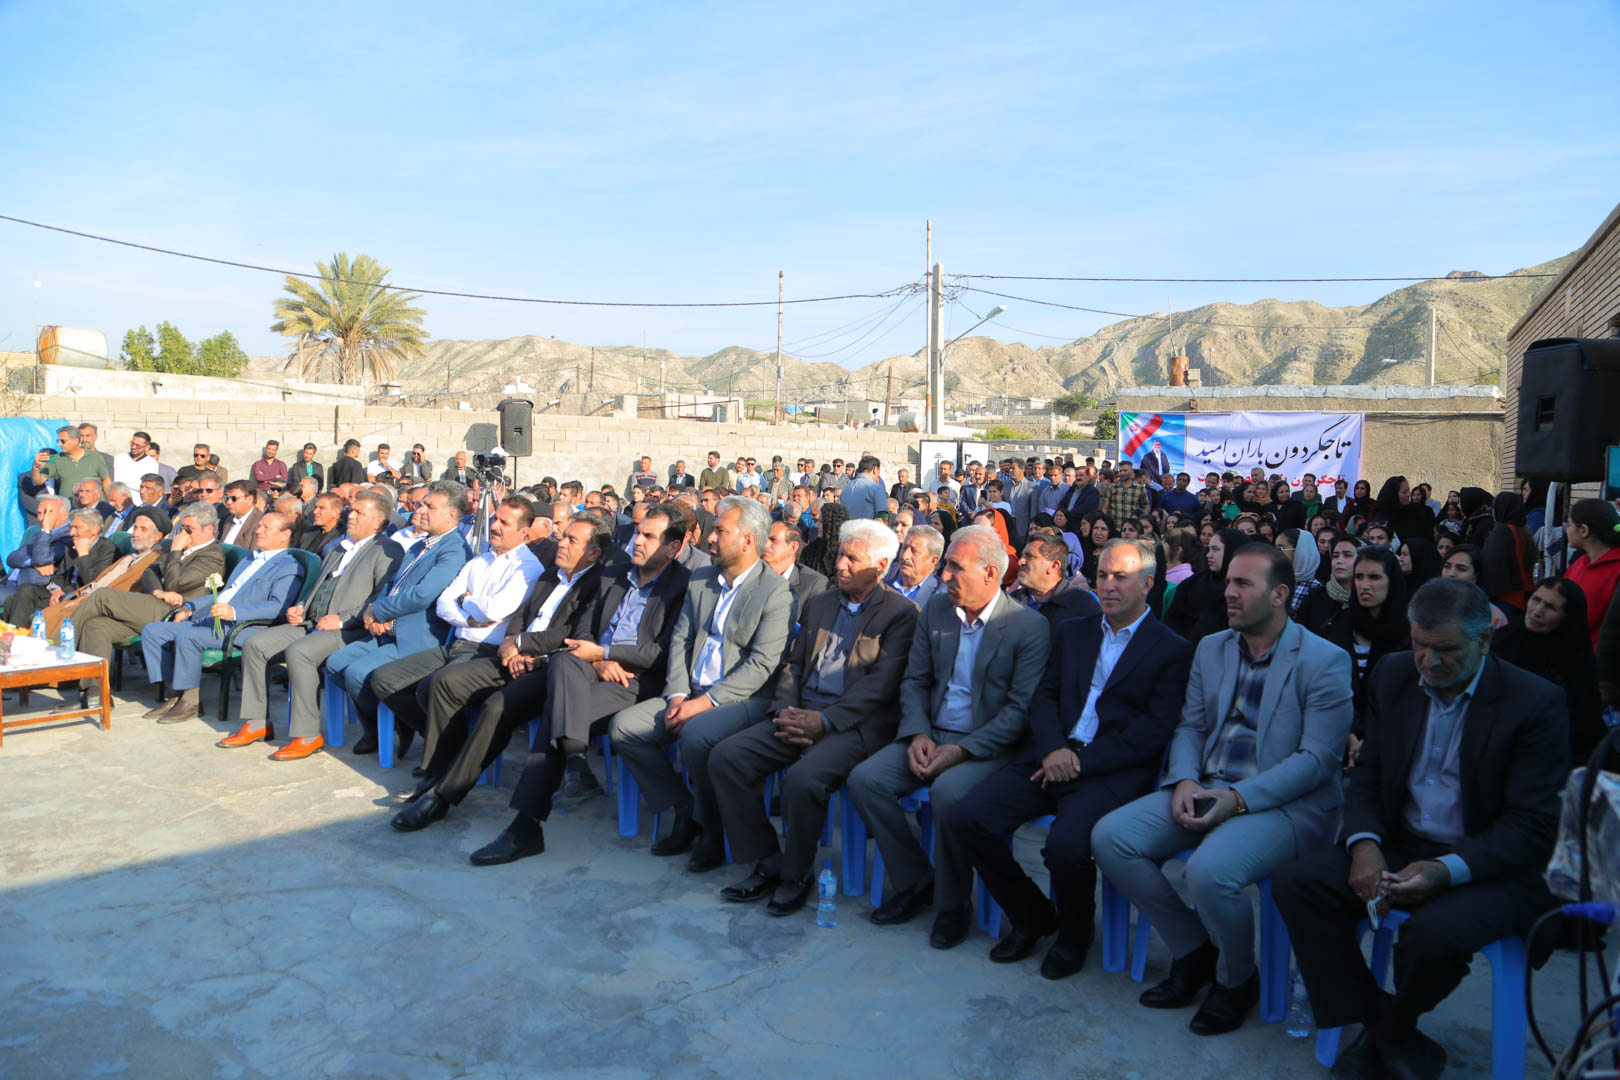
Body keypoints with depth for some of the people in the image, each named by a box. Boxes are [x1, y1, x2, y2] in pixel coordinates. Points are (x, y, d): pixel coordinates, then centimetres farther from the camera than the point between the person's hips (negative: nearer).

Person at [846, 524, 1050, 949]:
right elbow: (915, 680, 12)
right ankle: (914, 882, 4)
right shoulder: (935, 610, 8)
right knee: (865, 779, -16)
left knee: (948, 791, -35)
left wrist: (962, 750, -21)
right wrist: (917, 734, -7)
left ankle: (953, 902, -9)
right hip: (931, 735, 6)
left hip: (987, 746, -6)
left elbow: (1022, 709, -13)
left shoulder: (1029, 626, -9)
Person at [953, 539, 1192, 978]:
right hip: (1051, 756, 5)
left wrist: (1081, 760, -14)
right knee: (968, 817, -15)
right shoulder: (1071, 632, 18)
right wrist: (1053, 749, -9)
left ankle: (1074, 932, 4)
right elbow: (1044, 698, 12)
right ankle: (1032, 915, 9)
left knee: (1066, 846, -32)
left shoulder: (1173, 651, 2)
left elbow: (1153, 731, -7)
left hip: (1114, 771, -5)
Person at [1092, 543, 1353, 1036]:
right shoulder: (1211, 648, 12)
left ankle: (1237, 978, 1)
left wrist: (1239, 798, -22)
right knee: (1109, 838, -13)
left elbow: (1318, 758, -13)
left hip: (1286, 803, -6)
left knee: (1209, 870, -34)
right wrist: (1184, 782, -8)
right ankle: (1194, 950, 9)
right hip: (1206, 789, 7)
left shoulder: (1325, 661, -7)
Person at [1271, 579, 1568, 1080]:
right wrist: (1364, 845, -13)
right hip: (1398, 846, 5)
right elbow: (1366, 777, 7)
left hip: (1489, 866, -5)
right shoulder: (1394, 676, 3)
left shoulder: (1536, 702, -11)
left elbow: (1531, 826, -13)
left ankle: (1390, 1036, 0)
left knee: (1433, 932, -35)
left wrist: (1448, 869, -28)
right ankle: (1377, 1025, -4)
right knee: (1295, 879, -19)